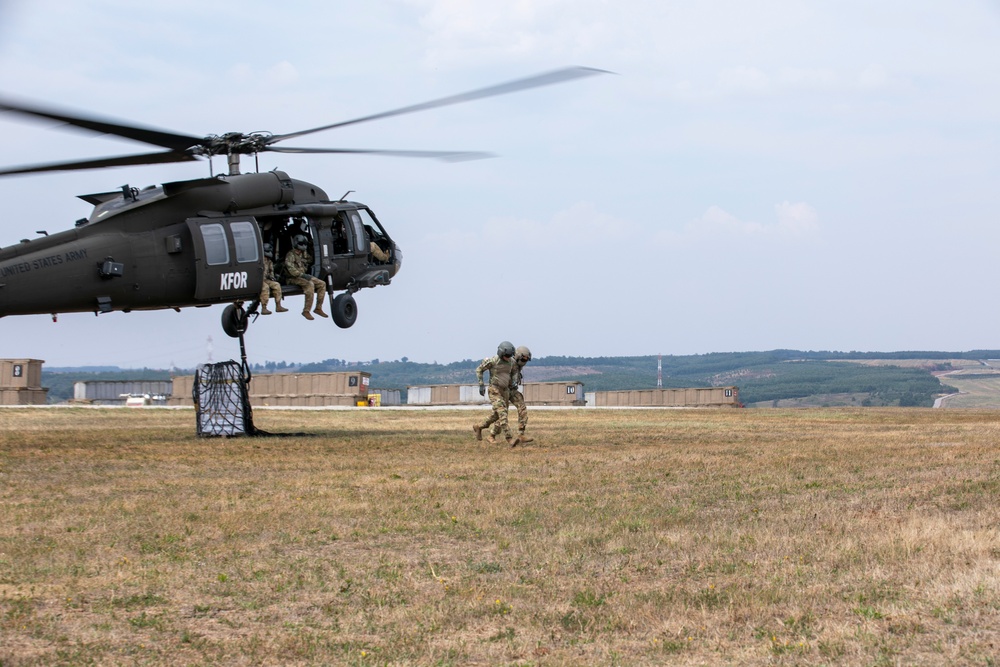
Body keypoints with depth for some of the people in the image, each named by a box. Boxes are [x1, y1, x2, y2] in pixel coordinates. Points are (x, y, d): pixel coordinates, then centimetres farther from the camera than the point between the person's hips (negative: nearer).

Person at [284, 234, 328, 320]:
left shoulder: (304, 254, 14)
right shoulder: (291, 255, -10)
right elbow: (291, 269, -22)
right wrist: (302, 275, -26)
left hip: (303, 276, 8)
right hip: (293, 278, -8)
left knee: (322, 284, -6)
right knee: (310, 284, -34)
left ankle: (318, 308, -2)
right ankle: (306, 311, -32)